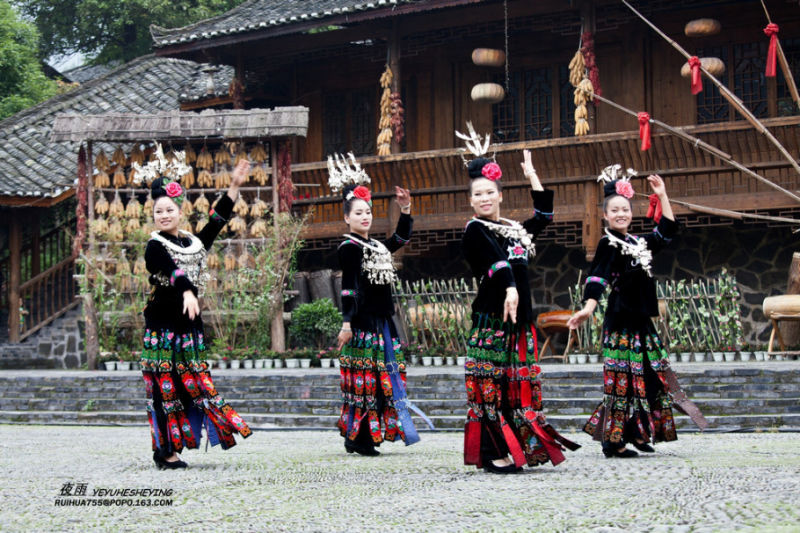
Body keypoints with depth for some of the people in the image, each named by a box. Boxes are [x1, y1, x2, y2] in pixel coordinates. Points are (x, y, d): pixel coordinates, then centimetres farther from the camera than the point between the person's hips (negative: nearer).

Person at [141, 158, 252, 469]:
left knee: (194, 383, 5)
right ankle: (165, 451, -2)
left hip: (189, 325, 6)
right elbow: (171, 270, -25)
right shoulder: (155, 247, -6)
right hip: (162, 325, -6)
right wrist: (187, 292, -43)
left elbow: (217, 221, 21)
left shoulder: (193, 243, 14)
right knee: (166, 387, -5)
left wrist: (234, 187, 18)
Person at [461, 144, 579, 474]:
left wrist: (531, 175, 31)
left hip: (519, 317, 7)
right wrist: (509, 288, -36)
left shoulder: (514, 229, 19)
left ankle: (515, 450, 12)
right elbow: (495, 259, -20)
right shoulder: (475, 230, -2)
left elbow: (545, 214, 31)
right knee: (491, 384, -7)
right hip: (491, 317, -7)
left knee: (518, 383, 7)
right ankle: (492, 454, -5)